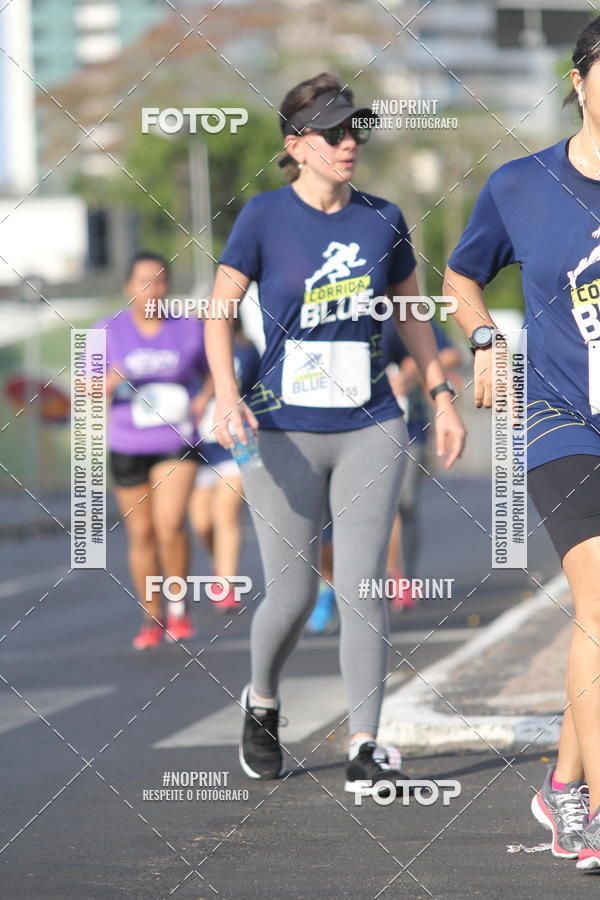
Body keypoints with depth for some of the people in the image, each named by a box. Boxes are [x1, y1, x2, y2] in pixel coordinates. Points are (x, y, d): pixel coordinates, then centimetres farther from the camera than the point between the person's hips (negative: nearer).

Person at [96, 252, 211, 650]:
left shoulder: (189, 328, -1)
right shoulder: (109, 331, -2)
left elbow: (212, 370, 14)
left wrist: (205, 397, -6)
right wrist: (109, 383, -21)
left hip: (177, 442, -1)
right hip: (128, 446, 1)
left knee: (170, 524, -17)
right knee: (141, 533, 6)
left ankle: (180, 602, 4)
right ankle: (152, 618, 18)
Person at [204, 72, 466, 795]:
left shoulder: (382, 219, 5)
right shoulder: (264, 217, -5)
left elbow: (410, 310, 18)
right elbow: (218, 312, -6)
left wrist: (442, 396, 14)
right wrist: (227, 395, -22)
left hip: (370, 430, 2)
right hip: (283, 432, -2)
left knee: (361, 586, -7)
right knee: (292, 594, 2)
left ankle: (364, 748, -1)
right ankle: (261, 704, 32)